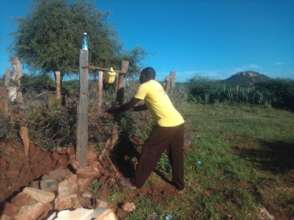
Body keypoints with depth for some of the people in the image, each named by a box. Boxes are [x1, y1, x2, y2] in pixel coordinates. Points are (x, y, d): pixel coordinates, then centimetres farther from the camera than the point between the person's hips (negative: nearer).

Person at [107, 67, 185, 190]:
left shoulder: (145, 86, -3)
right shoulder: (157, 85, 22)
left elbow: (130, 105, 1)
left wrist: (113, 110, 14)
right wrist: (133, 108, 38)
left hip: (166, 125, -8)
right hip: (179, 122, 9)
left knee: (149, 153, 6)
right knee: (176, 155, 21)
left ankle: (136, 182, 20)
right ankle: (179, 184, 36)